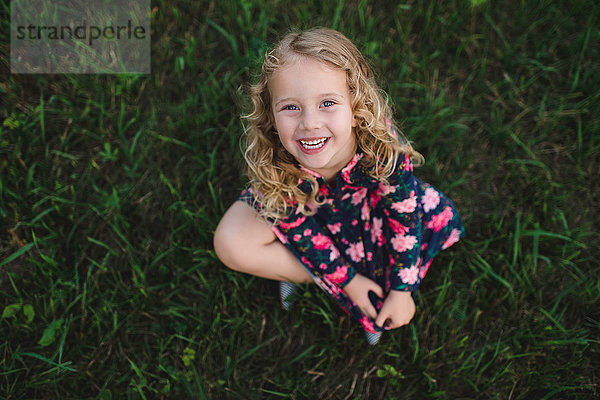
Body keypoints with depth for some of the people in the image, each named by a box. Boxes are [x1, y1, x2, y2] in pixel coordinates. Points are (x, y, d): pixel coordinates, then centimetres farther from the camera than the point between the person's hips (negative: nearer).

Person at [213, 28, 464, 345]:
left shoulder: (383, 146, -38)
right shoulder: (270, 167, -38)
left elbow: (404, 218, -23)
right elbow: (300, 233, -22)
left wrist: (402, 291, -17)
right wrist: (347, 280, -15)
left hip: (366, 203, 2)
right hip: (304, 209, -2)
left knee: (441, 218, -13)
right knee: (231, 244, -25)